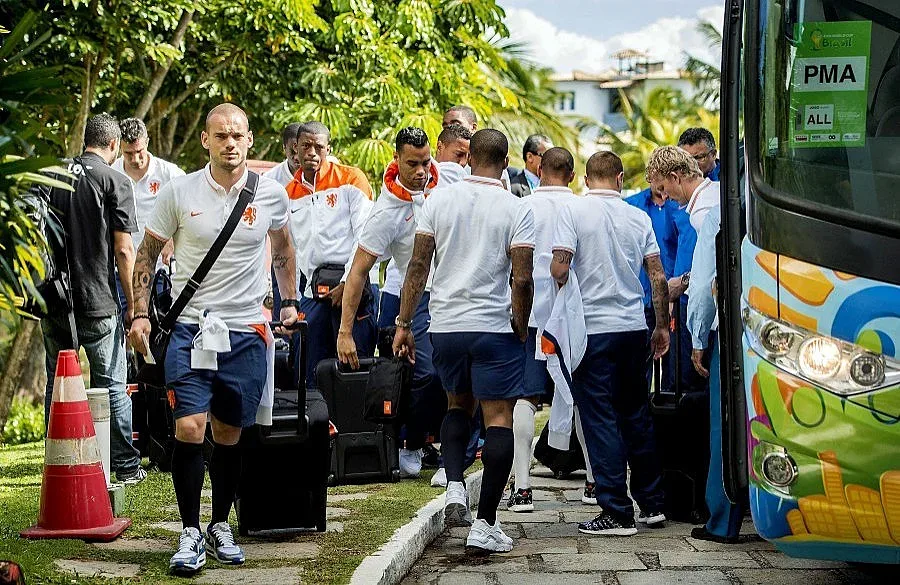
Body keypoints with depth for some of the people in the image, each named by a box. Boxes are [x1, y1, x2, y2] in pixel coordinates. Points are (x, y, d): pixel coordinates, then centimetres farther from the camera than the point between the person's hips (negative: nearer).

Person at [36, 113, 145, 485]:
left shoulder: (50, 175, 8)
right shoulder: (115, 182, -6)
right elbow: (123, 250, -10)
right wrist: (132, 304, -2)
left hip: (53, 301, 4)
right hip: (98, 302, -4)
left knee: (57, 384, 13)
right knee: (112, 386, 5)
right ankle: (126, 467, 10)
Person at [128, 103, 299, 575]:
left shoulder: (271, 194, 1)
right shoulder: (179, 192, -3)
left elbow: (282, 248, 21)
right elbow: (147, 253, 7)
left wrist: (290, 301, 18)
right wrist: (140, 312, -1)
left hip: (247, 331, 2)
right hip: (190, 327, -1)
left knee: (229, 435, 9)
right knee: (189, 428, -13)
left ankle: (220, 526, 26)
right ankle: (190, 533, 0)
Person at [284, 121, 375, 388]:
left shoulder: (351, 179, 0)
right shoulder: (289, 193, 17)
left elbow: (366, 238, -6)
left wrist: (348, 283, -12)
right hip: (313, 293, 5)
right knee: (314, 374, 5)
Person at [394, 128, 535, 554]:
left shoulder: (439, 200, 2)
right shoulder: (517, 210, -5)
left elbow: (418, 266, 1)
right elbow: (522, 280, -10)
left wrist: (403, 323, 7)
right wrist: (521, 330, 3)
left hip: (444, 325, 4)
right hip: (495, 327, -3)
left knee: (458, 405, 25)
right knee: (499, 418, 1)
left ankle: (454, 488, 6)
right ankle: (485, 524, -4)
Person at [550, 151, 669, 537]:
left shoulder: (574, 211, -6)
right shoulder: (639, 217, 7)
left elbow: (559, 269, -14)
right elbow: (658, 277, 6)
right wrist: (662, 327, 16)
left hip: (593, 328, -4)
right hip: (634, 328, 4)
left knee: (600, 418, -1)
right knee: (636, 414, 16)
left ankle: (617, 512, -2)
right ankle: (652, 504, 21)